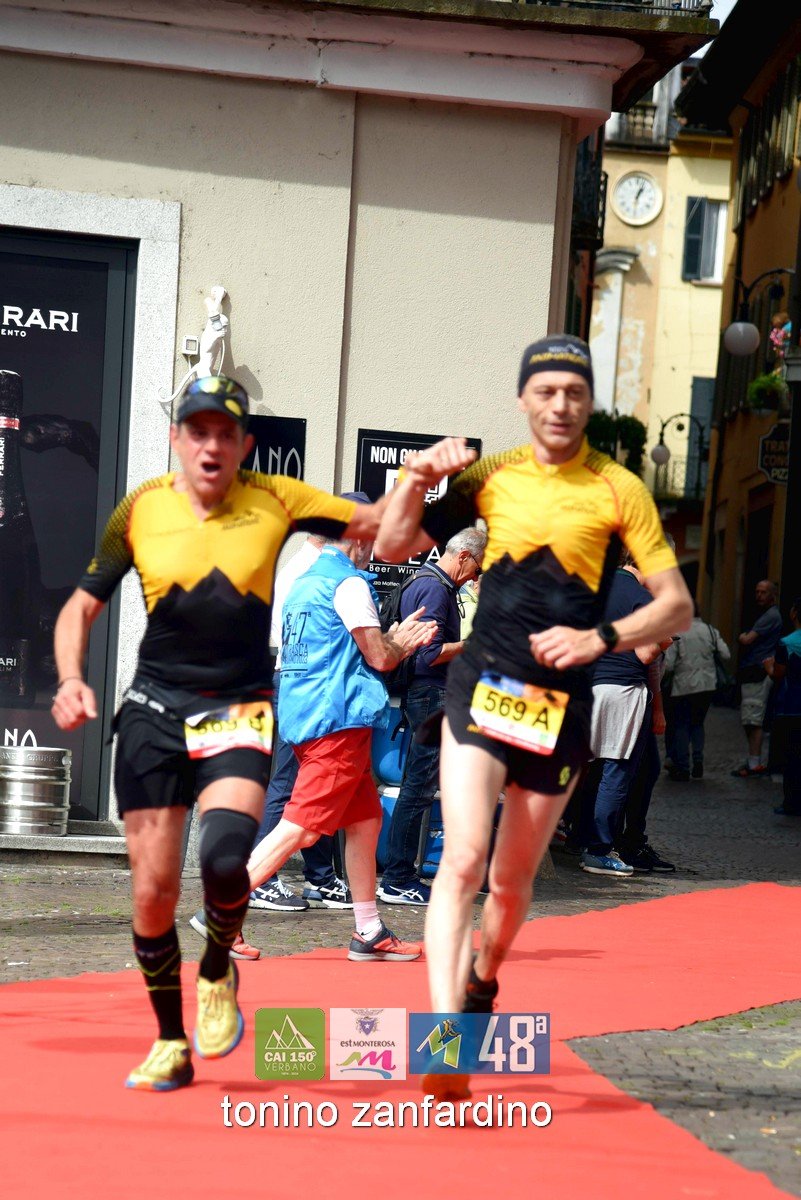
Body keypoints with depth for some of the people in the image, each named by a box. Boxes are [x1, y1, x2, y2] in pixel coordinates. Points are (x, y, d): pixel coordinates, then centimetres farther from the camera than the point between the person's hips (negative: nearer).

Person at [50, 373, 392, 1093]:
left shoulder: (275, 502, -2)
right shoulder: (141, 510, 0)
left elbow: (381, 526, 1)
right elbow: (82, 606, 8)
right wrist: (71, 679, -8)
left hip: (239, 713, -1)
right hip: (155, 711, 1)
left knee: (226, 858, -26)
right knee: (153, 889, -1)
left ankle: (218, 973, 7)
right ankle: (171, 1044, 20)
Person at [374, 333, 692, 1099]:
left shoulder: (619, 490, 0)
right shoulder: (491, 476, 6)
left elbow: (676, 605, -1)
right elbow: (394, 548, 11)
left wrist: (602, 638, -16)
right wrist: (416, 480, -6)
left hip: (561, 704, 0)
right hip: (481, 688, 0)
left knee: (512, 880, 11)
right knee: (462, 859, -18)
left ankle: (481, 985, 41)